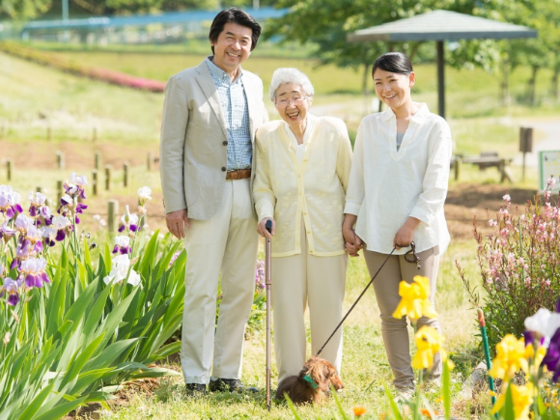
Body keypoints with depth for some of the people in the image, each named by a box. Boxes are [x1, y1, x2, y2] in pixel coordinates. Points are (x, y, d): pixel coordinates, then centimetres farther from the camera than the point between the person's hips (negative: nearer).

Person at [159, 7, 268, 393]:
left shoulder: (254, 84, 13)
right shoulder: (185, 84, -2)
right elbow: (171, 148, -4)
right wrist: (173, 205, -10)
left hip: (247, 197, 5)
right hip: (206, 198, -5)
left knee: (241, 289, 7)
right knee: (202, 290, -4)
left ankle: (228, 373, 15)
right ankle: (196, 377, 2)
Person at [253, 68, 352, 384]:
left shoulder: (333, 130, -1)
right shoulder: (267, 136, 3)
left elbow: (350, 181, 4)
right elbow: (263, 187, 9)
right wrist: (265, 213, -11)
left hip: (328, 235, -1)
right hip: (287, 236, 1)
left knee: (328, 307, 3)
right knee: (287, 305, -1)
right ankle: (290, 378, 9)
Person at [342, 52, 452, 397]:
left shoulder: (435, 127, 0)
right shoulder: (370, 126, 10)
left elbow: (436, 184, -6)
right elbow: (358, 178, 13)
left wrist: (411, 224, -12)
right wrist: (348, 223, 7)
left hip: (420, 235, -3)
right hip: (376, 234, 3)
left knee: (423, 313, -2)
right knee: (391, 314, 3)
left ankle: (433, 382, 8)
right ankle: (404, 384, 9)